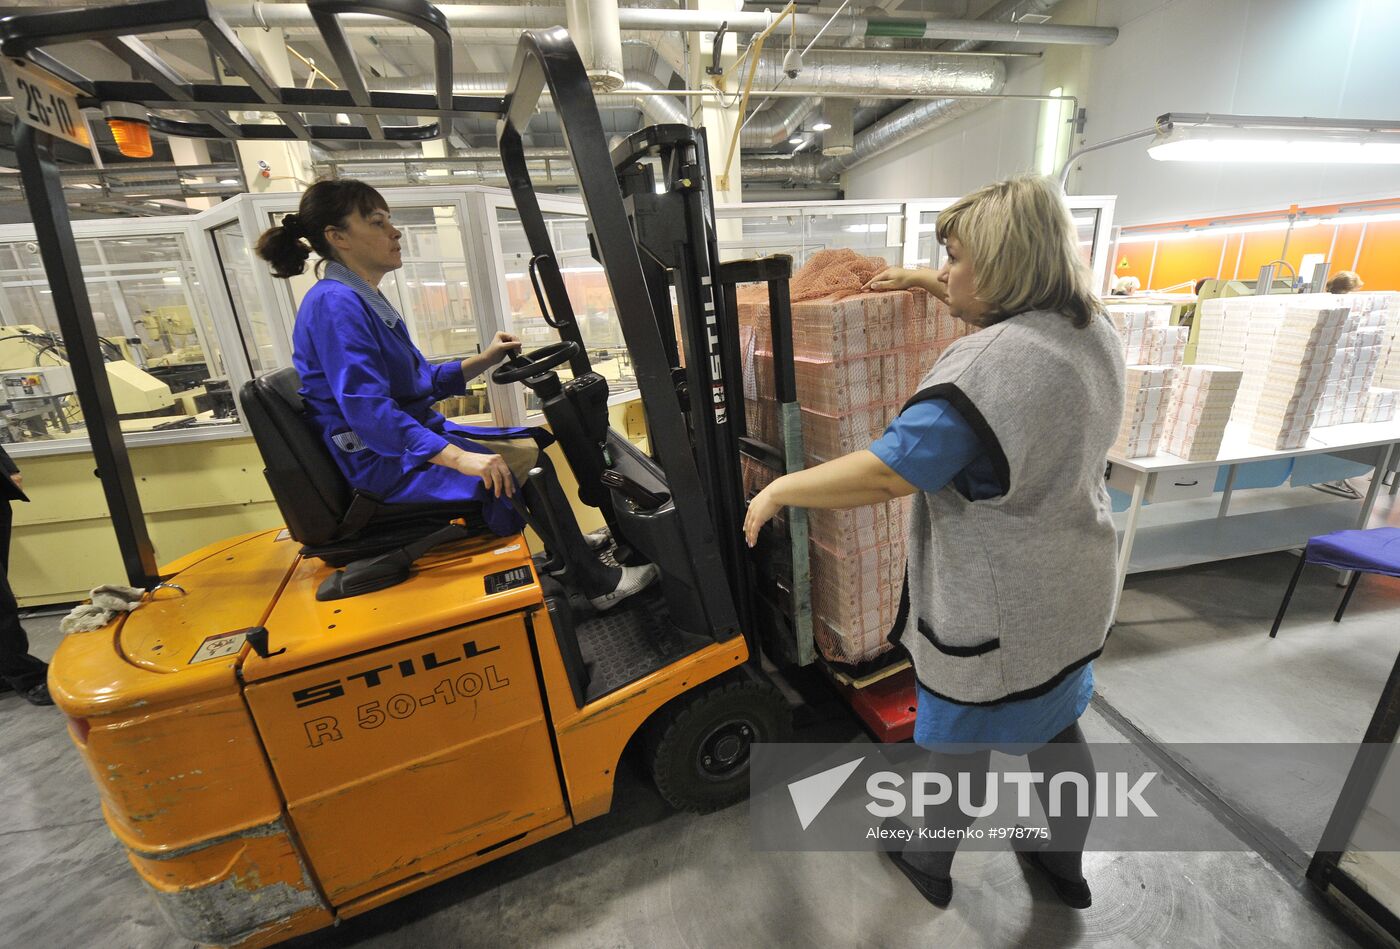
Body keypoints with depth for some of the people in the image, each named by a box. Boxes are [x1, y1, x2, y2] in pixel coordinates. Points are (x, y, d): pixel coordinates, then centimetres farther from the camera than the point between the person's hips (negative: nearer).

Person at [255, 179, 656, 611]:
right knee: (526, 463, -16)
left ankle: (568, 558, 17)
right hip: (383, 462, -10)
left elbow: (422, 382, 15)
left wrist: (483, 360, 3)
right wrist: (460, 458, -35)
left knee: (530, 446, 8)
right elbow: (367, 411, -28)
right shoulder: (335, 304, -18)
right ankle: (596, 584, -2)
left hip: (409, 437, 10)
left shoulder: (365, 300, 13)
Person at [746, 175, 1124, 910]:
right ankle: (1066, 863, 52)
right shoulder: (1094, 329, -1)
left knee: (959, 742, 16)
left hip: (996, 609, -8)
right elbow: (1013, 299, 20)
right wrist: (926, 282, 20)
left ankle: (929, 861, 44)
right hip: (1071, 590, 8)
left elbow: (885, 474, -32)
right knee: (1055, 727, 27)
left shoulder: (990, 366, -30)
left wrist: (780, 490, -20)